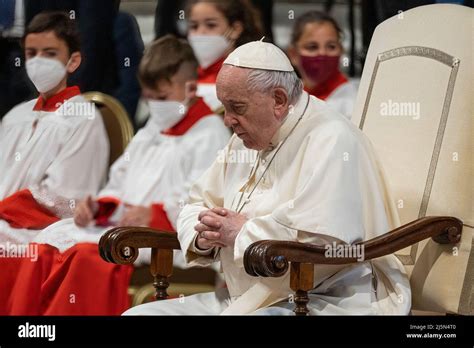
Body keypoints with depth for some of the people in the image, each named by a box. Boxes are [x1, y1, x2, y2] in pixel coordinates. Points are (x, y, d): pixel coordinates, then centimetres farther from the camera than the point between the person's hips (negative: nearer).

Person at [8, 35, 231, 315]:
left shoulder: (210, 134, -2)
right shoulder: (150, 133, 27)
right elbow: (120, 181, 29)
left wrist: (155, 215, -27)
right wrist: (100, 206, 7)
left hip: (168, 235, -9)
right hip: (121, 224, 9)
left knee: (92, 254, -32)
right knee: (49, 242, -9)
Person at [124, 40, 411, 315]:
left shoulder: (330, 140, -13)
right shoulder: (246, 141, 15)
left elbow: (325, 239, -26)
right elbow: (197, 206, 23)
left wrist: (241, 233, -14)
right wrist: (204, 235, -2)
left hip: (323, 300, -9)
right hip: (246, 298, 9)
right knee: (138, 314, -3)